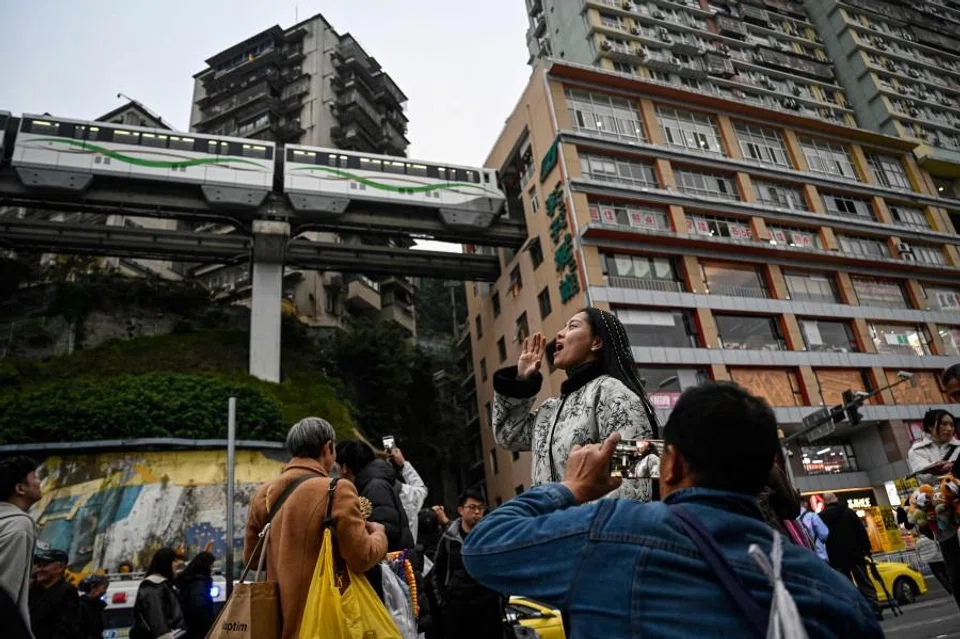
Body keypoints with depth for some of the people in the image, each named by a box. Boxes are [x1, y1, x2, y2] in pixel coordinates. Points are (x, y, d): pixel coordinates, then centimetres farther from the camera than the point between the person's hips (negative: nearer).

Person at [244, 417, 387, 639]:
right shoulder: (337, 490, -16)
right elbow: (361, 559, -17)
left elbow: (251, 558, 14)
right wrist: (379, 533, 3)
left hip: (279, 620, 6)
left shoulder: (264, 494, 3)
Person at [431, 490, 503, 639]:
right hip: (456, 607, 1)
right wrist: (442, 601, 6)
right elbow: (437, 573, 12)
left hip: (488, 606, -1)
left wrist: (501, 598, -1)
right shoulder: (449, 538, 5)